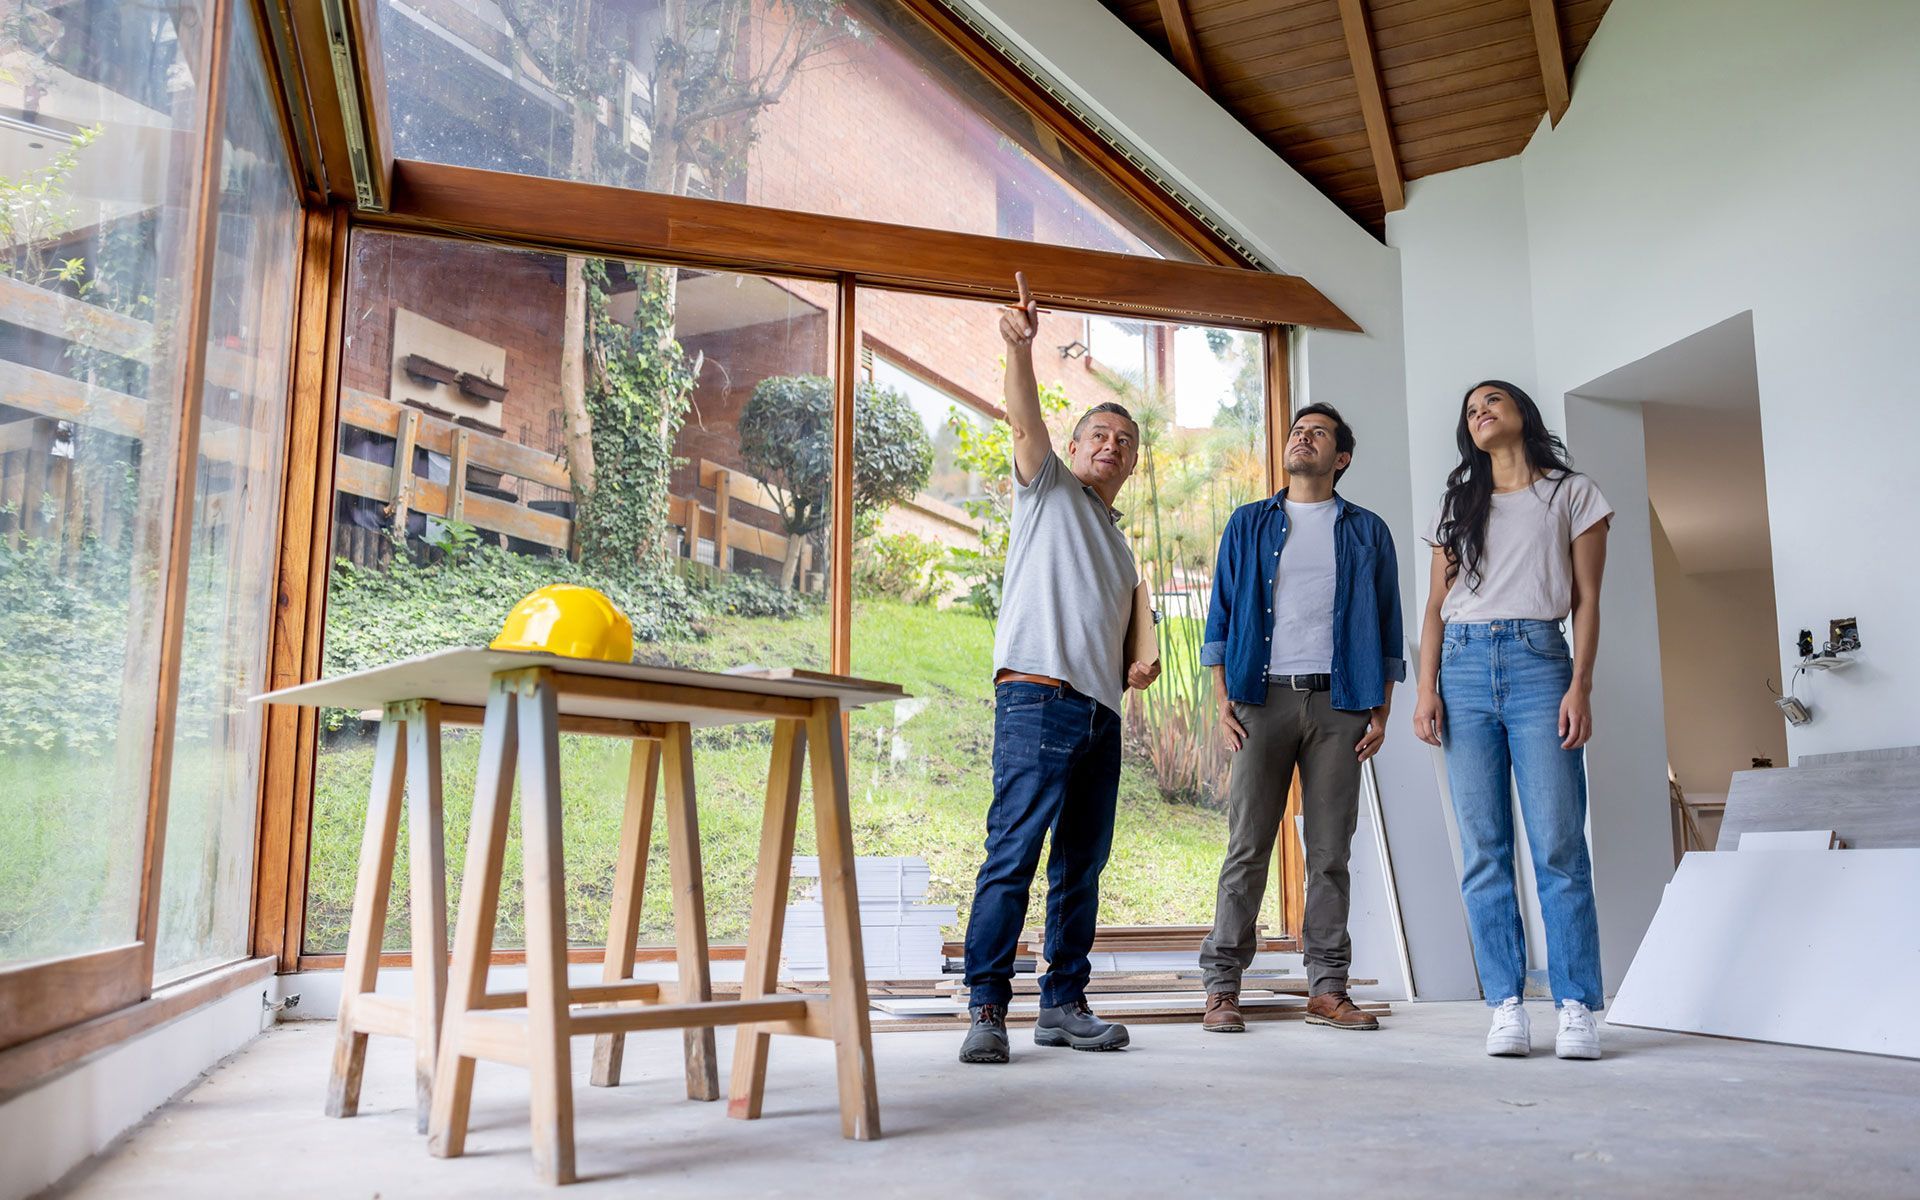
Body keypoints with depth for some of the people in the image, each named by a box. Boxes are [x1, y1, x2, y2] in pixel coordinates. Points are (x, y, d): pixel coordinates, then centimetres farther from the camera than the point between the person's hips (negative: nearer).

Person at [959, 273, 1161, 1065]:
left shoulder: (1119, 544, 29)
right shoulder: (1048, 488, 11)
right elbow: (1024, 419, -8)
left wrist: (1139, 666, 11)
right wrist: (1019, 345, -24)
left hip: (1100, 711, 7)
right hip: (1038, 696, -7)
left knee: (1082, 864, 7)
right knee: (1013, 854, -12)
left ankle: (1064, 1004, 13)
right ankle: (987, 1008, -10)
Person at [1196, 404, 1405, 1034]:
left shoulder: (1367, 532, 14)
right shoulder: (1249, 524, 14)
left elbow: (1386, 627, 12)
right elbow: (1221, 615, 10)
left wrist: (1380, 712, 2)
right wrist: (1223, 701, -1)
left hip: (1338, 701, 1)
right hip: (1263, 698, 0)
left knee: (1330, 852, 3)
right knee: (1248, 846, -3)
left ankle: (1328, 987, 9)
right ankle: (1222, 987, 1)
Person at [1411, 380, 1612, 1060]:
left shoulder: (1571, 494, 13)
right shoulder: (1458, 505, 21)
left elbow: (1587, 599, 6)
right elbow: (1437, 605, 15)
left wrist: (1580, 686, -6)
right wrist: (1426, 690, 2)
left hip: (1539, 661, -3)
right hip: (1465, 665, 3)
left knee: (1558, 845, -9)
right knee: (1483, 850, -2)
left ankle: (1576, 1007, -3)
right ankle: (1506, 1005, 2)